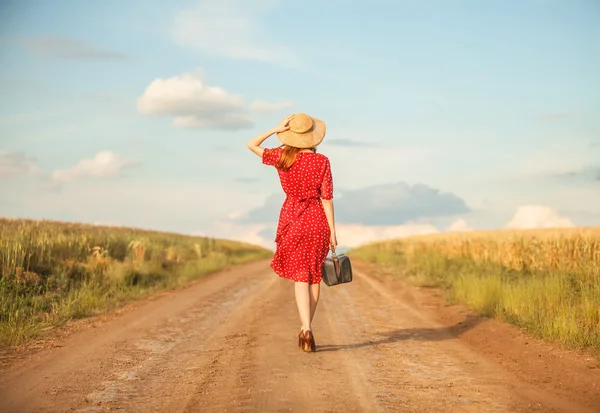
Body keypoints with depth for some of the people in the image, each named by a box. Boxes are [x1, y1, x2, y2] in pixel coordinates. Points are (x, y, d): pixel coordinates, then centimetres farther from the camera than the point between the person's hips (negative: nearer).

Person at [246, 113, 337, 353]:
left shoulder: (282, 158, -4)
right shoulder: (322, 162, -6)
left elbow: (251, 145, 9)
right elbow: (326, 198, -7)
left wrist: (276, 129, 0)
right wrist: (332, 232, -2)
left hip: (292, 218, 0)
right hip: (317, 220, 0)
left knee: (300, 277, 1)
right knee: (314, 276, 15)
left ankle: (306, 329, -16)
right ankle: (306, 328, 20)